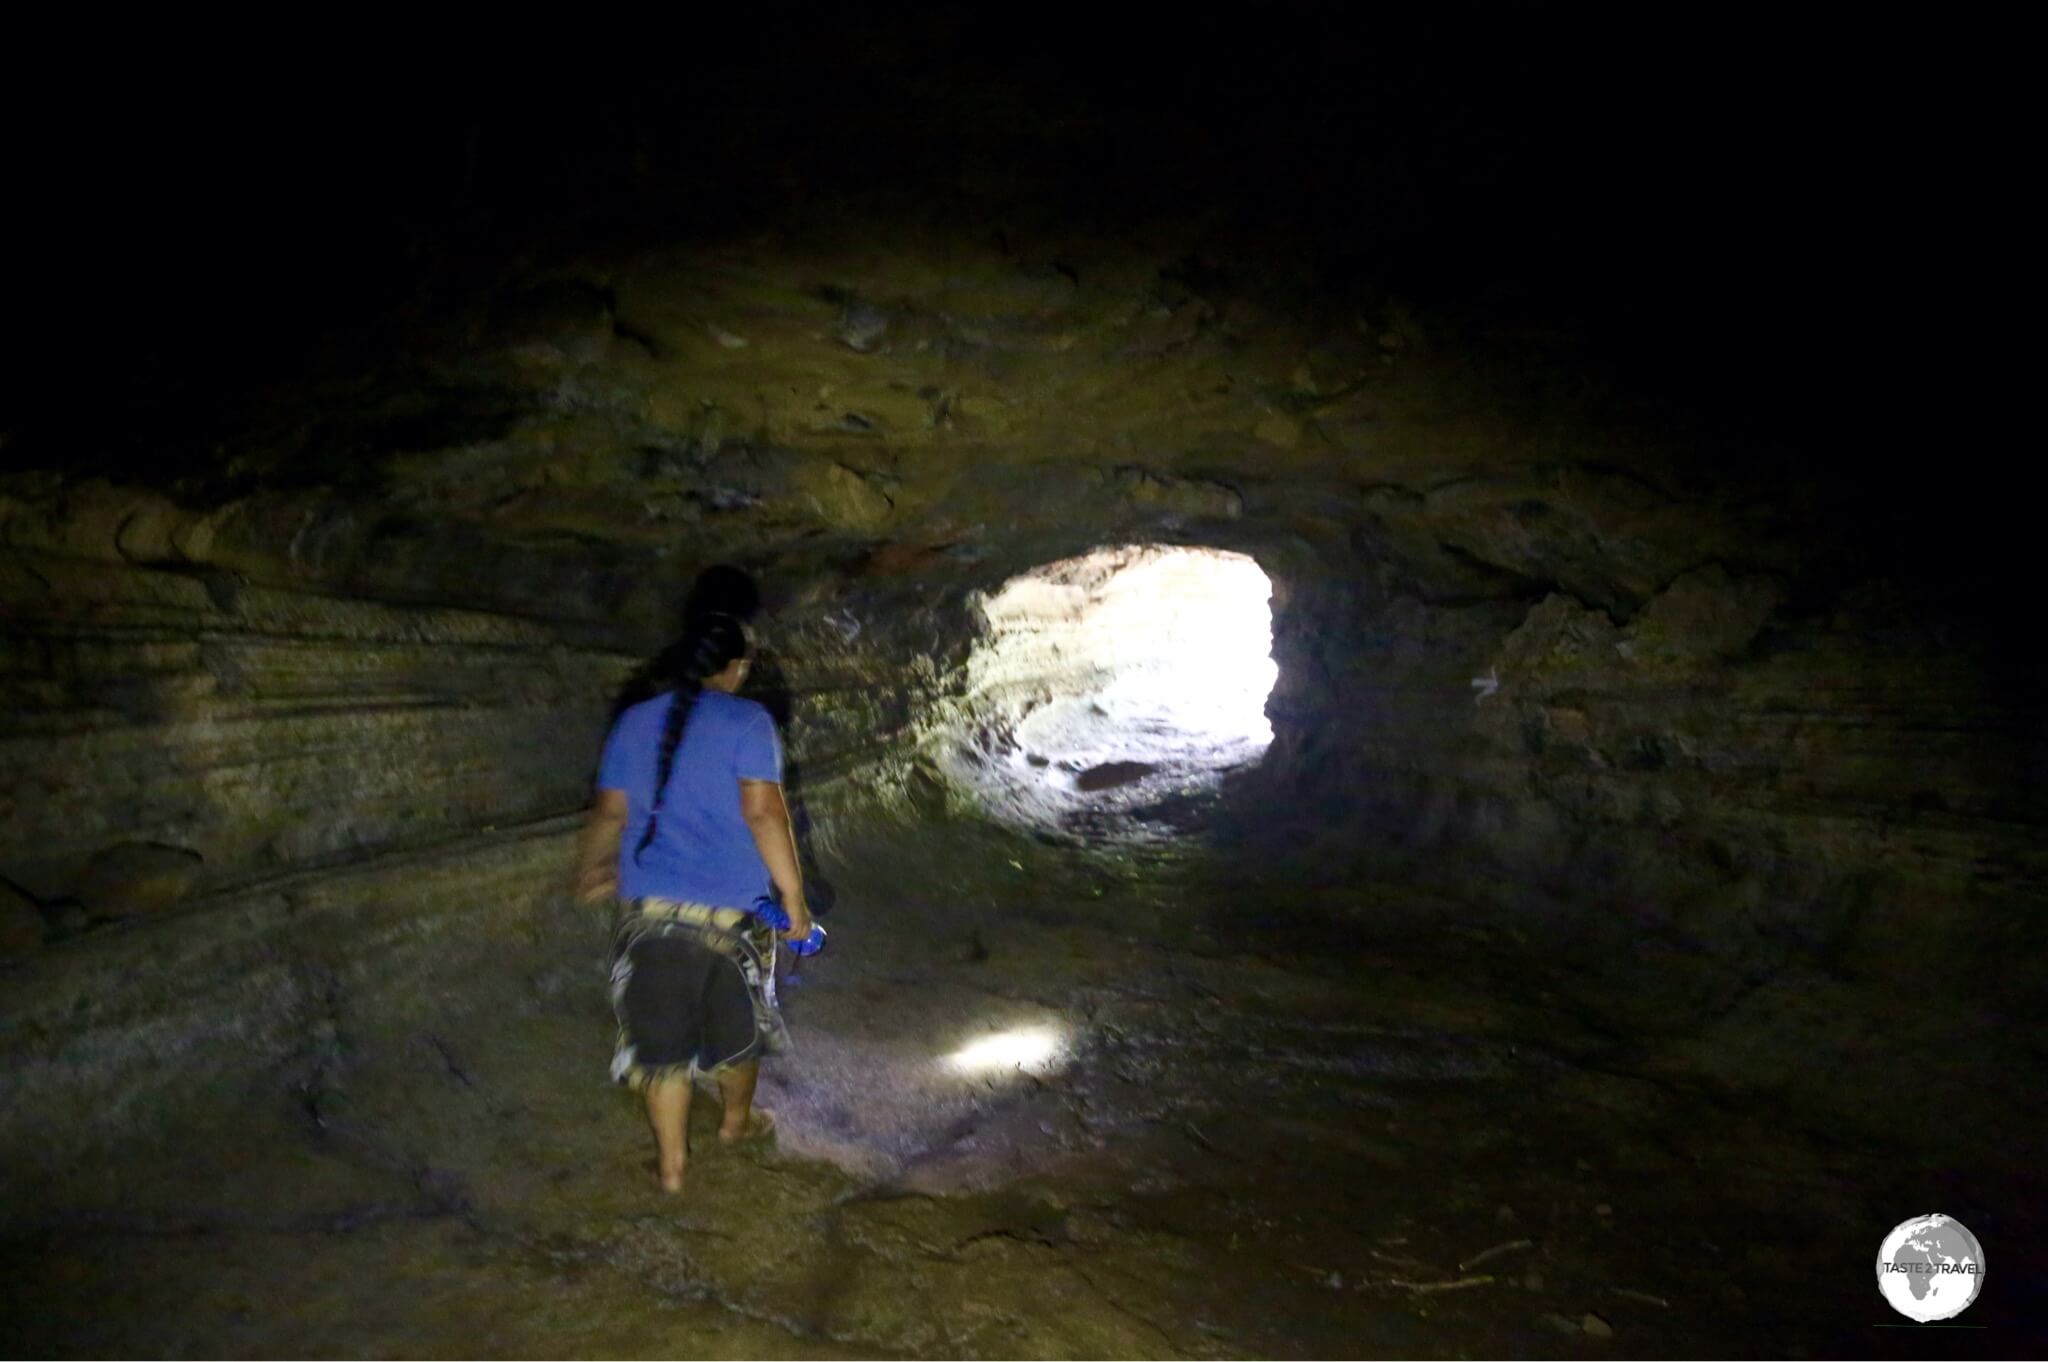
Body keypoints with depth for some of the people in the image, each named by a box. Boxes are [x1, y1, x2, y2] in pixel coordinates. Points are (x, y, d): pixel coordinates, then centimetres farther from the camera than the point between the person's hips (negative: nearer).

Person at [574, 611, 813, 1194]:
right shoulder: (747, 722, -10)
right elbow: (762, 811, -18)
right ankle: (737, 1119, 44)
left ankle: (671, 1163, 26)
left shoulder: (634, 722, 5)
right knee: (738, 1025, 22)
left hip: (647, 909, 3)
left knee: (662, 1037, 15)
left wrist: (592, 870, 27)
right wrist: (793, 894, -12)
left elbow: (609, 811, 10)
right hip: (730, 911, -3)